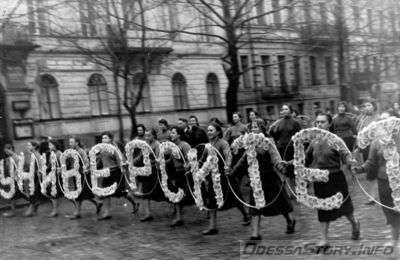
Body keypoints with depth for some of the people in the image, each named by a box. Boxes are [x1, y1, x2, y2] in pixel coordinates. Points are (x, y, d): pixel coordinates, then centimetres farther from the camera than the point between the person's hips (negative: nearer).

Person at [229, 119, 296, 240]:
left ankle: (290, 221, 38)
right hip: (256, 178, 5)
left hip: (269, 178, -5)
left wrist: (279, 163, -43)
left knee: (278, 202, 10)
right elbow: (244, 160, 14)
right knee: (255, 206, 0)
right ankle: (255, 234, 3)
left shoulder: (267, 142, -10)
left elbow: (275, 156, -21)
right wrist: (233, 172, 16)